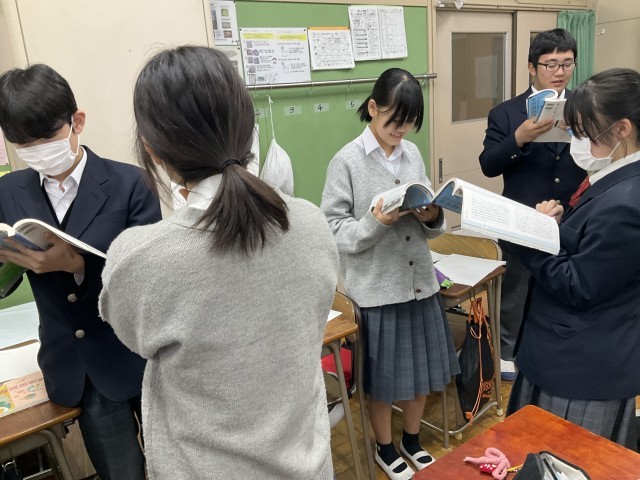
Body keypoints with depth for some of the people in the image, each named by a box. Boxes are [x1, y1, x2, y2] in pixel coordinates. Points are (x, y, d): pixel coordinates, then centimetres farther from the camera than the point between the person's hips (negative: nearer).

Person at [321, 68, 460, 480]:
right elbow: (335, 231, -13)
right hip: (376, 288, -5)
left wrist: (432, 218, -12)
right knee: (382, 377, 12)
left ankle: (413, 441, 44)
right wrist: (376, 222, -28)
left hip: (420, 281, 5)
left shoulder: (413, 154, 5)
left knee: (422, 370, 18)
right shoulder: (347, 161, -10)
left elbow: (432, 226, 9)